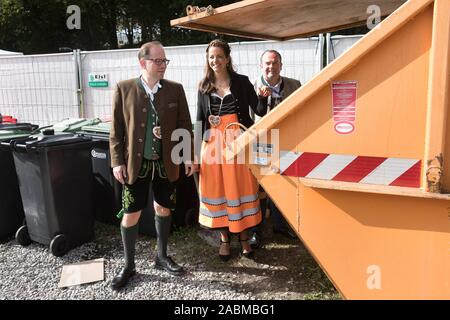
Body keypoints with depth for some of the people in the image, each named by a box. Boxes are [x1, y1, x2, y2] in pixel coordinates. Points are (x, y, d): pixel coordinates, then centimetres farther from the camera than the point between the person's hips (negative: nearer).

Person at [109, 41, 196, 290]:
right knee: (131, 214, 4)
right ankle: (129, 265, 23)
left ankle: (162, 257, 34)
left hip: (166, 163, 2)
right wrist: (117, 162, -6)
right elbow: (116, 129, -2)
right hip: (136, 163, -2)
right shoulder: (124, 89, -4)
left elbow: (184, 125, 4)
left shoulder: (175, 89, 1)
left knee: (163, 208, 14)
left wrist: (189, 157, 2)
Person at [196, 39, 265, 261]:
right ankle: (224, 239, 21)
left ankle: (243, 238, 20)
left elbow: (258, 110, 2)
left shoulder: (241, 82, 3)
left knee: (240, 189, 4)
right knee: (217, 189, 6)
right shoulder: (204, 86, 10)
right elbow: (200, 118, 12)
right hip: (213, 142, 2)